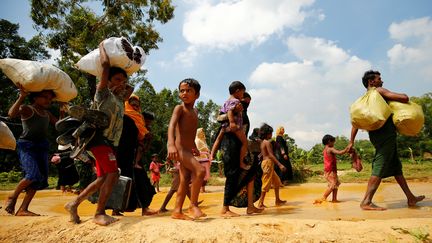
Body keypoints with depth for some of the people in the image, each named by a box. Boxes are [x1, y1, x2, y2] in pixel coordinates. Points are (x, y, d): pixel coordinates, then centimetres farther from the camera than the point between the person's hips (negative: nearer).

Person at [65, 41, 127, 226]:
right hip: (101, 138, -9)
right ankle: (99, 213, -13)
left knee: (103, 178, 8)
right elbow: (105, 65, -8)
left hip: (109, 142, 9)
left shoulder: (120, 98, 19)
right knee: (113, 173, -18)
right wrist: (102, 46, 6)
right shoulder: (103, 92, -2)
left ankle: (74, 204, 16)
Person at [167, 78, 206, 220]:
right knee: (200, 171, -22)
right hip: (179, 148, -8)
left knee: (185, 181, 9)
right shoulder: (179, 108, -7)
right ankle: (193, 205, -10)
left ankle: (177, 211, 17)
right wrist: (171, 144, -39)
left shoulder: (194, 111, 17)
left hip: (187, 150, 9)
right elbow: (172, 125, -23)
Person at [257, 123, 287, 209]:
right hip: (268, 163, -10)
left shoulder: (263, 142, 16)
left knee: (277, 181, 18)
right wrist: (280, 164, -24)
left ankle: (277, 200, 26)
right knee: (266, 184, -6)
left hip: (265, 162, 10)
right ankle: (260, 203, -2)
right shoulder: (268, 142, -13)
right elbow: (271, 155, -21)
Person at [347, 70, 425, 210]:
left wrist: (351, 142, 11)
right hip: (385, 134, -9)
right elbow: (404, 98, -12)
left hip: (378, 135, 9)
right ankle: (366, 202, -16)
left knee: (396, 167, 16)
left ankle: (411, 198, 27)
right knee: (380, 168, -13)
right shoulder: (379, 91, -3)